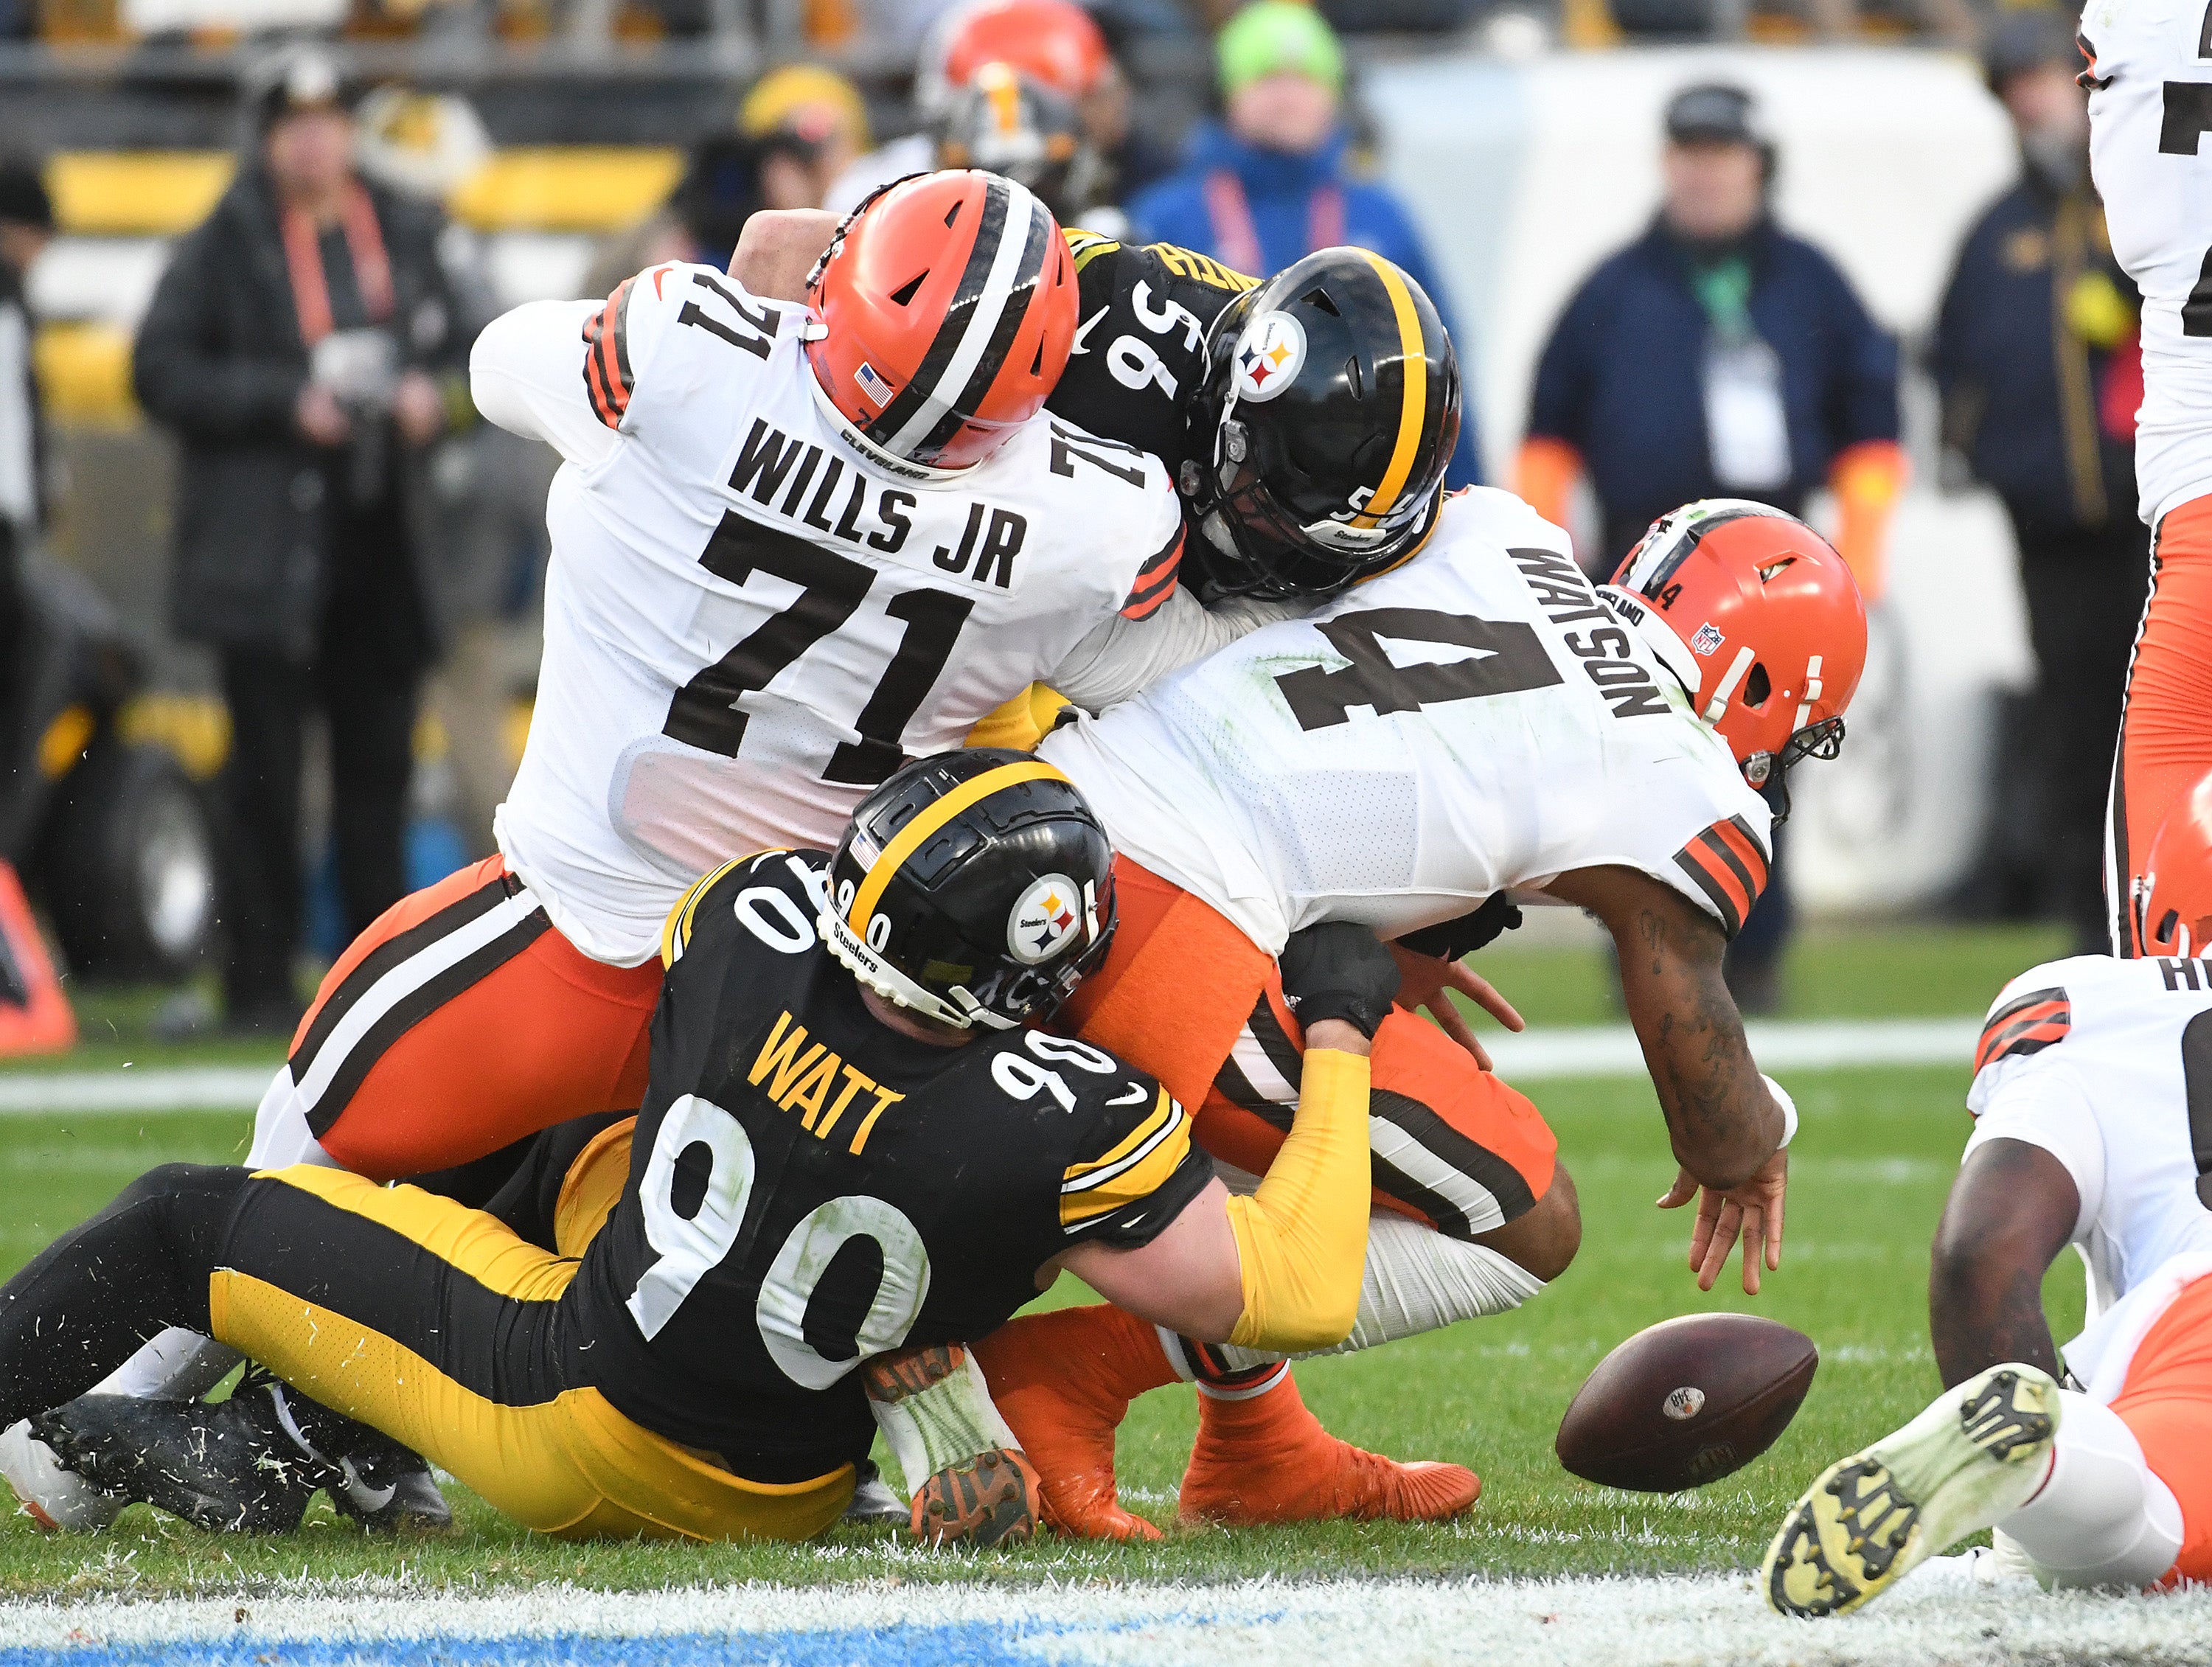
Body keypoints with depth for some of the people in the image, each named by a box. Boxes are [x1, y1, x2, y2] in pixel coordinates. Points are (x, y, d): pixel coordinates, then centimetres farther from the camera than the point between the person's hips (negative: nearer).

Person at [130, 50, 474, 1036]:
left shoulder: (405, 237, 10)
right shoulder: (226, 248, -2)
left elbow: (455, 344, 21)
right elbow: (161, 370, -7)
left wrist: (435, 392, -2)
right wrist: (286, 402, -16)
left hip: (382, 546, 4)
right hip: (268, 553, -4)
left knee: (378, 762, 8)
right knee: (266, 771, -3)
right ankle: (259, 983, 2)